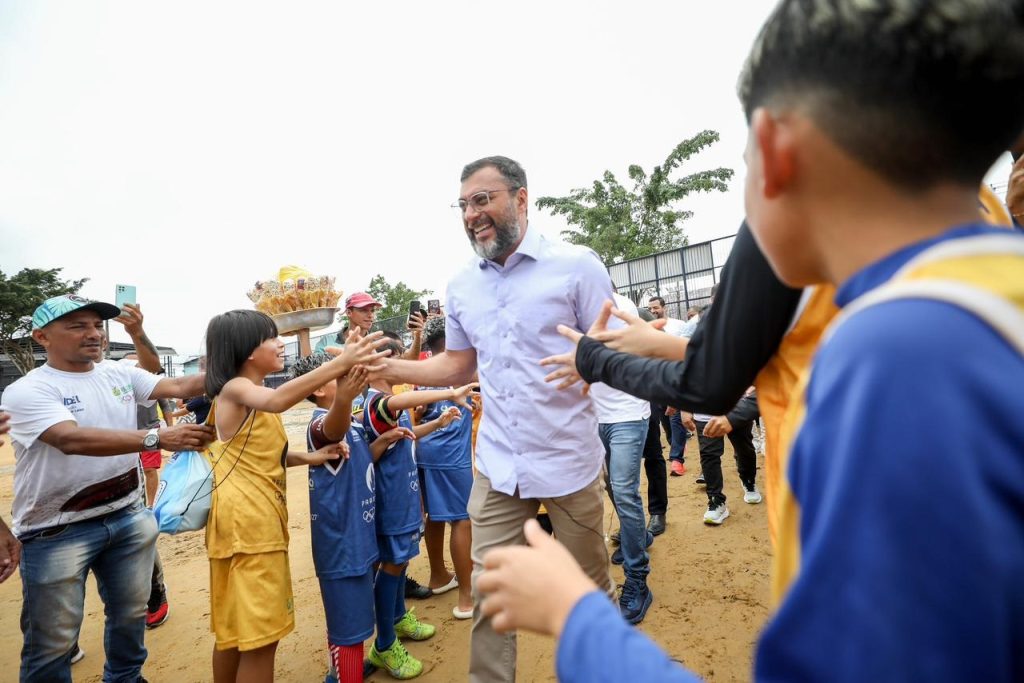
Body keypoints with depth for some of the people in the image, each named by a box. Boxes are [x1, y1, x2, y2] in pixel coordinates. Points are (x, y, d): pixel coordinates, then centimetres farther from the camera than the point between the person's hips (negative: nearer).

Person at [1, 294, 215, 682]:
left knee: (131, 615, 22)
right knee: (52, 642, 9)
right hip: (58, 531, -5)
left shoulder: (119, 374, 3)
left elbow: (177, 387, -5)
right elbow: (72, 439, -30)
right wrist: (158, 438, -41)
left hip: (128, 517, 6)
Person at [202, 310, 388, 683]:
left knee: (236, 626, 22)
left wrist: (311, 457, 0)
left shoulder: (253, 393, 14)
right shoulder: (234, 389, -16)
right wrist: (339, 363, -51)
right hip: (245, 519, -10)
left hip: (260, 516, 10)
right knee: (259, 632, -1)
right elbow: (277, 401, -40)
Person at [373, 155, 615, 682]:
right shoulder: (461, 286, 5)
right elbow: (457, 366, 12)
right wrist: (383, 367, -1)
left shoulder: (575, 265, -8)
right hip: (497, 466, 3)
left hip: (568, 460, -2)